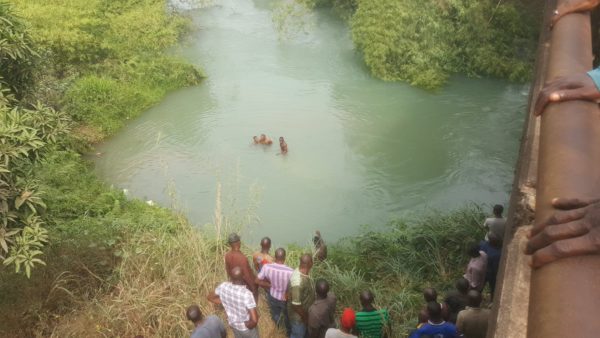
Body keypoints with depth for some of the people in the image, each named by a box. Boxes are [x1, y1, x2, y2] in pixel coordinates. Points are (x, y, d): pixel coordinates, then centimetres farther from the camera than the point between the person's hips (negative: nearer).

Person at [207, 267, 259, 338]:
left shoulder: (223, 286, -23)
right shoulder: (246, 294, -39)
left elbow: (209, 297, -1)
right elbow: (254, 320, -40)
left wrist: (224, 303, -5)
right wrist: (249, 325, -18)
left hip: (234, 325, 5)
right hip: (248, 328, -5)